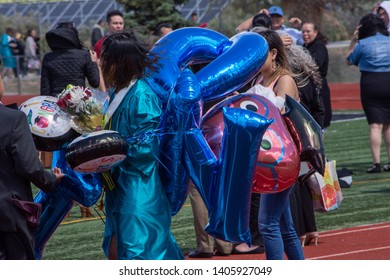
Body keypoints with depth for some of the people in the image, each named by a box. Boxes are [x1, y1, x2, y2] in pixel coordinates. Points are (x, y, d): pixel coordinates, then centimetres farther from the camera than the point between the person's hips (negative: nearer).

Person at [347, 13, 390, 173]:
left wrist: (353, 41, 10)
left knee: (375, 125, -7)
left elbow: (349, 60, 8)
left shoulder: (362, 44, -5)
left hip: (370, 83, -3)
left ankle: (376, 163, -13)